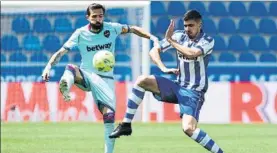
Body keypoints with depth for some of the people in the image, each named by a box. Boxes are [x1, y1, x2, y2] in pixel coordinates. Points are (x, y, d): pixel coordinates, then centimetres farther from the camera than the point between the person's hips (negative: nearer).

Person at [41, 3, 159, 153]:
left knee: (109, 114, -15)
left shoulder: (112, 28, -1)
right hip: (86, 75, -1)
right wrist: (49, 66, -24)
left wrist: (151, 37, 0)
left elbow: (133, 29, 12)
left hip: (105, 78, 1)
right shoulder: (81, 33, -5)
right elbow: (61, 52, -9)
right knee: (71, 69, -35)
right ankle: (65, 91, -65)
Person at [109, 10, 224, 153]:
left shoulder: (208, 41, -10)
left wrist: (171, 41, -19)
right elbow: (154, 51, 5)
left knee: (188, 128, -28)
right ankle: (126, 125, -8)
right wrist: (164, 69, -12)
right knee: (142, 80, -13)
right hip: (178, 86, 6)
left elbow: (192, 53, -31)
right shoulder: (179, 36, 3)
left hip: (193, 92, -6)